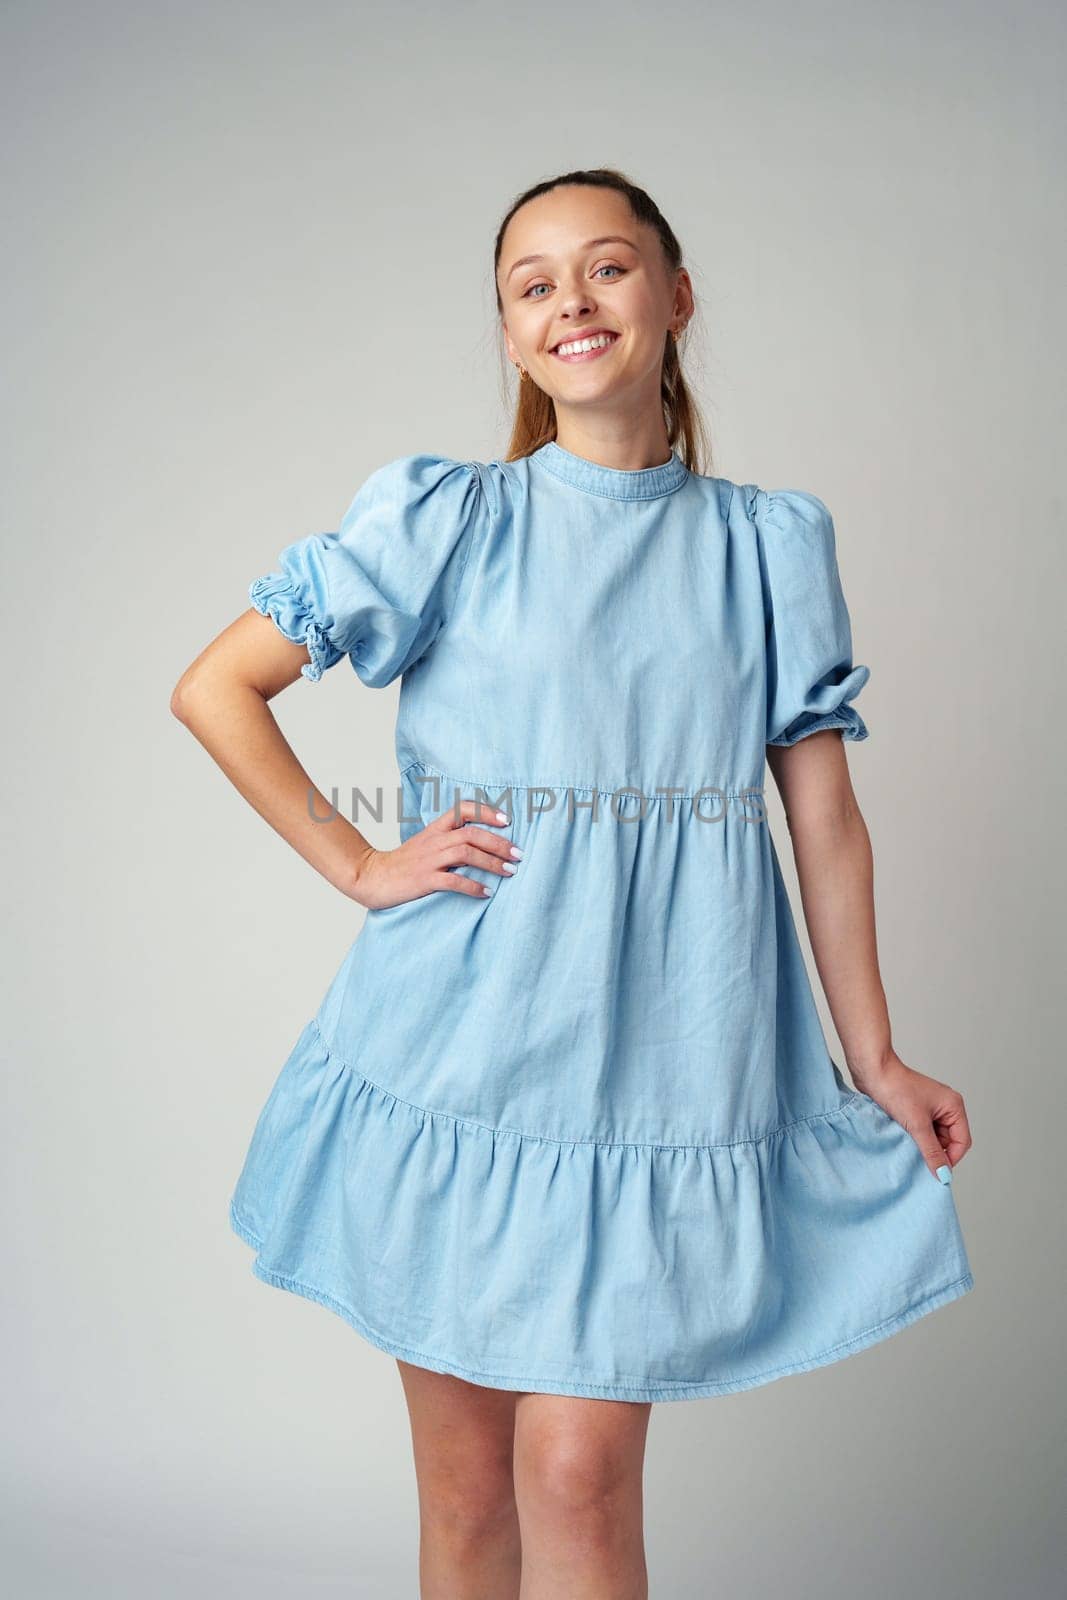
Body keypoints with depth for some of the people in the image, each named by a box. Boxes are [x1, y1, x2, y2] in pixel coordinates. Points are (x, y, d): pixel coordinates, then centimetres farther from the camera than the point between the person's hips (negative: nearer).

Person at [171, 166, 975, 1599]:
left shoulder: (769, 543, 8)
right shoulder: (445, 519, 2)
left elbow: (824, 815, 8)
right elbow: (214, 688, 4)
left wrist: (876, 1063, 9)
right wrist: (358, 866, -3)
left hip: (661, 1062, 0)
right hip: (464, 1042, 0)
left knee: (576, 1474, -4)